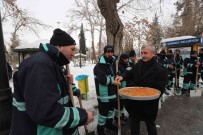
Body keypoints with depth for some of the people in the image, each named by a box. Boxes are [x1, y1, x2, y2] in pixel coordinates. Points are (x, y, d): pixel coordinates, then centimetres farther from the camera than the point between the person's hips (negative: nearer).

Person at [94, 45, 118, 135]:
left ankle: (109, 124, 46)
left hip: (113, 93, 8)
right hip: (104, 95, -8)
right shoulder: (99, 66, -18)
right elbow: (103, 80, -29)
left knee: (111, 110, 24)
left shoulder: (113, 64, 9)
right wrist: (114, 79, -17)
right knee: (103, 113, 5)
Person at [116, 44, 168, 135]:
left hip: (148, 105, -4)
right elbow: (131, 73, 13)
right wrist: (123, 76, -7)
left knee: (150, 125, 23)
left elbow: (159, 91, -20)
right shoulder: (139, 64, -4)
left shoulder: (161, 70, -19)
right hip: (134, 103, 5)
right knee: (134, 126, 23)